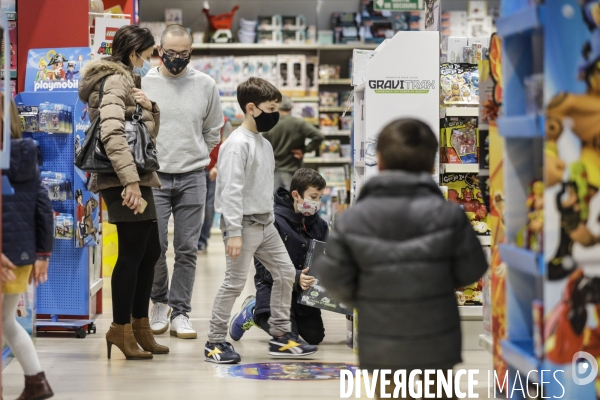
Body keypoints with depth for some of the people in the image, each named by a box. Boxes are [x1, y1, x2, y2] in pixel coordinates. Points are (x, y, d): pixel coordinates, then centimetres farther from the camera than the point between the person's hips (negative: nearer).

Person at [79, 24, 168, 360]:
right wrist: (130, 179, -29)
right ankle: (121, 328, 2)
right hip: (126, 182, -10)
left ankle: (140, 325, 20)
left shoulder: (126, 81, 19)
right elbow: (112, 133, -24)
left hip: (138, 178, 10)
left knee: (150, 251, 13)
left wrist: (149, 108, 0)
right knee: (132, 253, -6)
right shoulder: (115, 81, -11)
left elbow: (149, 133, 21)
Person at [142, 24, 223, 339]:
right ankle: (159, 302, 17)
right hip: (154, 176, -1)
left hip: (192, 178, 1)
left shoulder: (205, 85, 4)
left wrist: (194, 158, 13)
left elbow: (213, 130, 16)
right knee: (155, 246, -6)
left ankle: (180, 313, 10)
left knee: (187, 249, 2)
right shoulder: (143, 83, -1)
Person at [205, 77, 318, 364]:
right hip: (243, 223, -9)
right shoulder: (237, 144, -16)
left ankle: (280, 334, 18)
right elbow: (231, 190, -21)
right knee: (235, 282, -6)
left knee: (285, 273, 9)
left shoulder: (265, 144, 14)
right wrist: (233, 232, -24)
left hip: (265, 223, 9)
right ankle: (215, 340, 4)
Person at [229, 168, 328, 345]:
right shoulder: (274, 221, -15)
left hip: (304, 290, 6)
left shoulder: (319, 225, 4)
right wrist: (295, 278, -32)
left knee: (315, 336, -4)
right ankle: (254, 312, 10)